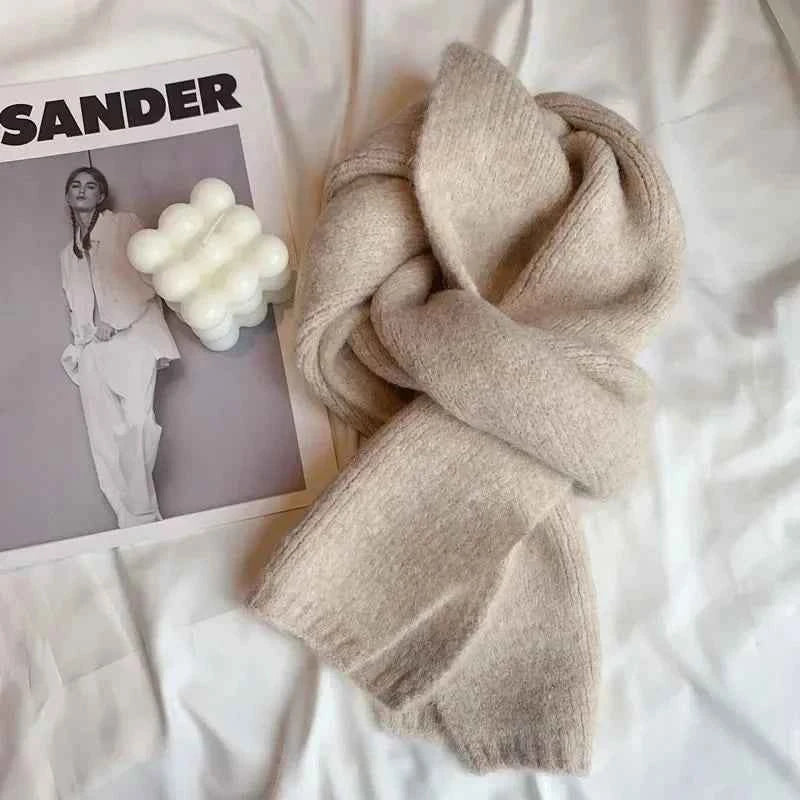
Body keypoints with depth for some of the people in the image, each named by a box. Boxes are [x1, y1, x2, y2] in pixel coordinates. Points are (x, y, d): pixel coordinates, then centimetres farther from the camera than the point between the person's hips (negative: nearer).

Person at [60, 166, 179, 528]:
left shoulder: (124, 224, 14)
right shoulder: (68, 253, 30)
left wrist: (116, 322, -8)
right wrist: (85, 334, 5)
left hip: (131, 332, -5)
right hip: (92, 347, 5)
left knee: (135, 420, -25)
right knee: (104, 438, -9)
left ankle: (141, 517, -20)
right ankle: (134, 523, -10)